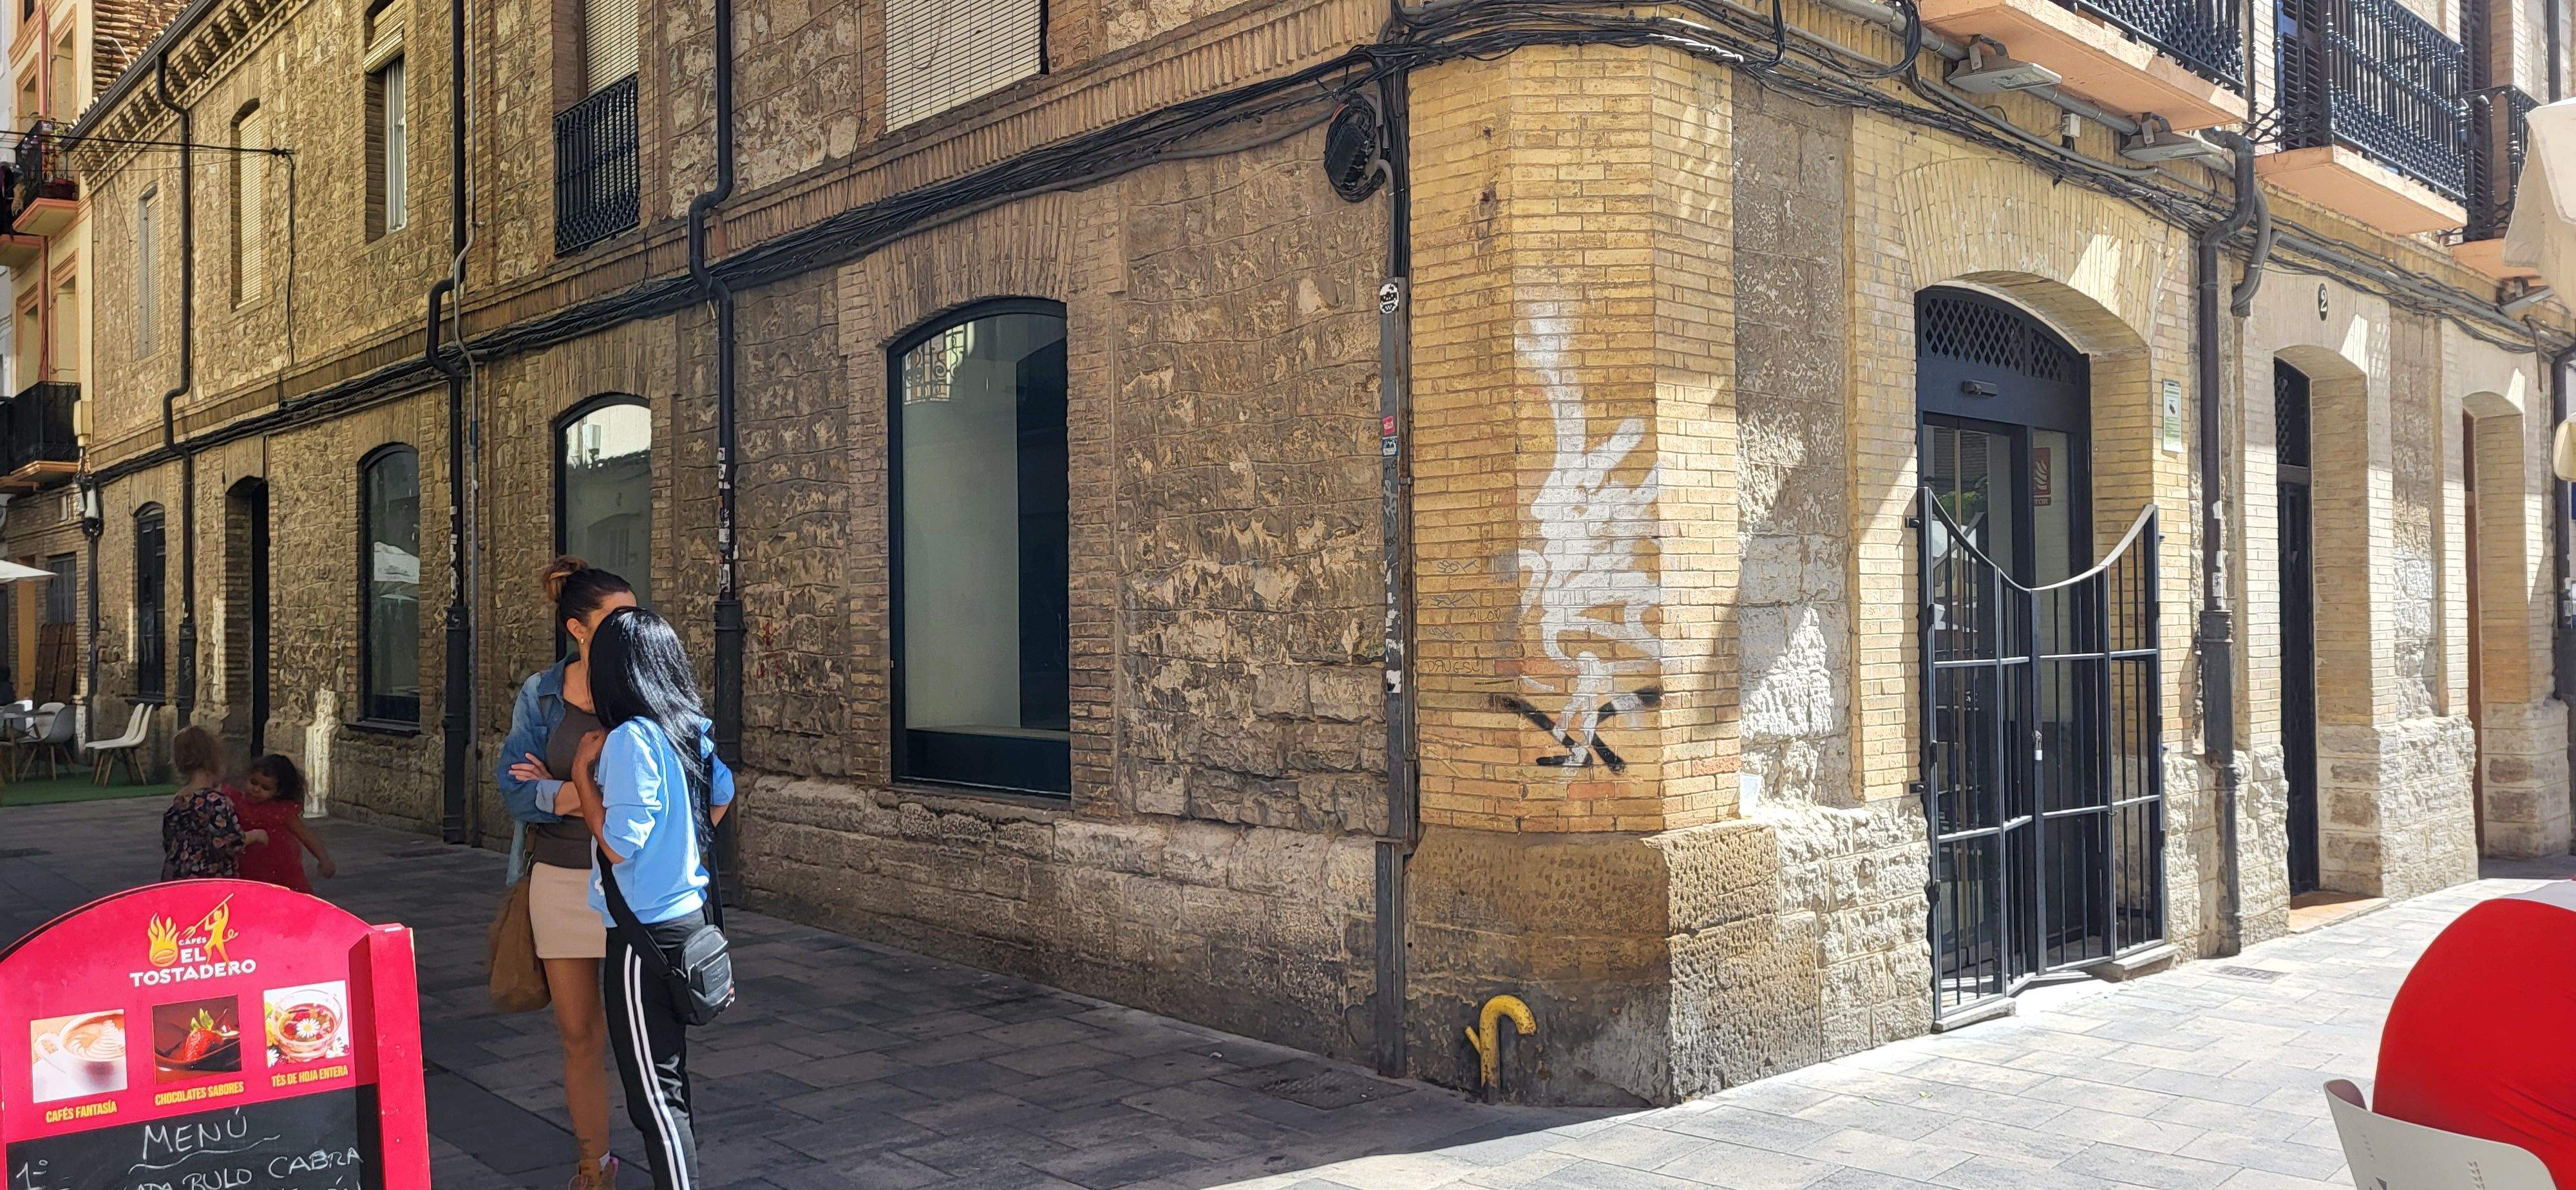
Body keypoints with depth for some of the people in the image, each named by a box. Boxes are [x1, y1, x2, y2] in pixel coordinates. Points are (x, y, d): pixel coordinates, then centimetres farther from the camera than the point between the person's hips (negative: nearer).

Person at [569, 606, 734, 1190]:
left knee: (653, 1092, -2)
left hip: (645, 932, -9)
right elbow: (722, 798, 22)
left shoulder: (631, 738, -20)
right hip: (687, 913, 9)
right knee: (668, 1074, 21)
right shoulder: (691, 730, 5)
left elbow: (619, 845, -20)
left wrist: (582, 771, -11)